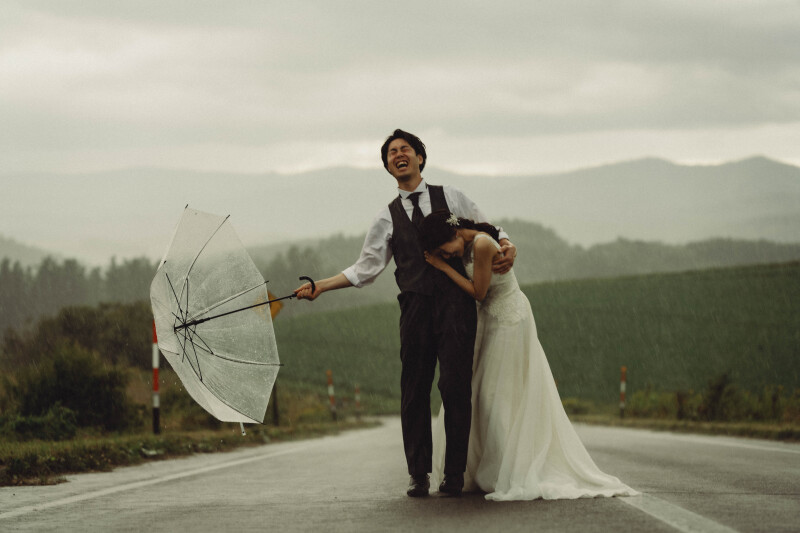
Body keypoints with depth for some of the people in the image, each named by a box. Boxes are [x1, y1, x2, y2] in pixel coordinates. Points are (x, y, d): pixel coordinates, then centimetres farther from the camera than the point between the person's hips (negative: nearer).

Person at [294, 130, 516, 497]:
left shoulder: (449, 198, 15)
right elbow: (366, 269, 12)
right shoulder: (388, 218, 15)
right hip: (415, 308, 1)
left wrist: (506, 247, -4)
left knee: (455, 387, -8)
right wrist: (321, 286, 2)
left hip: (456, 303, -1)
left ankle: (454, 473, -1)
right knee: (414, 391, -1)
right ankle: (418, 474, 6)